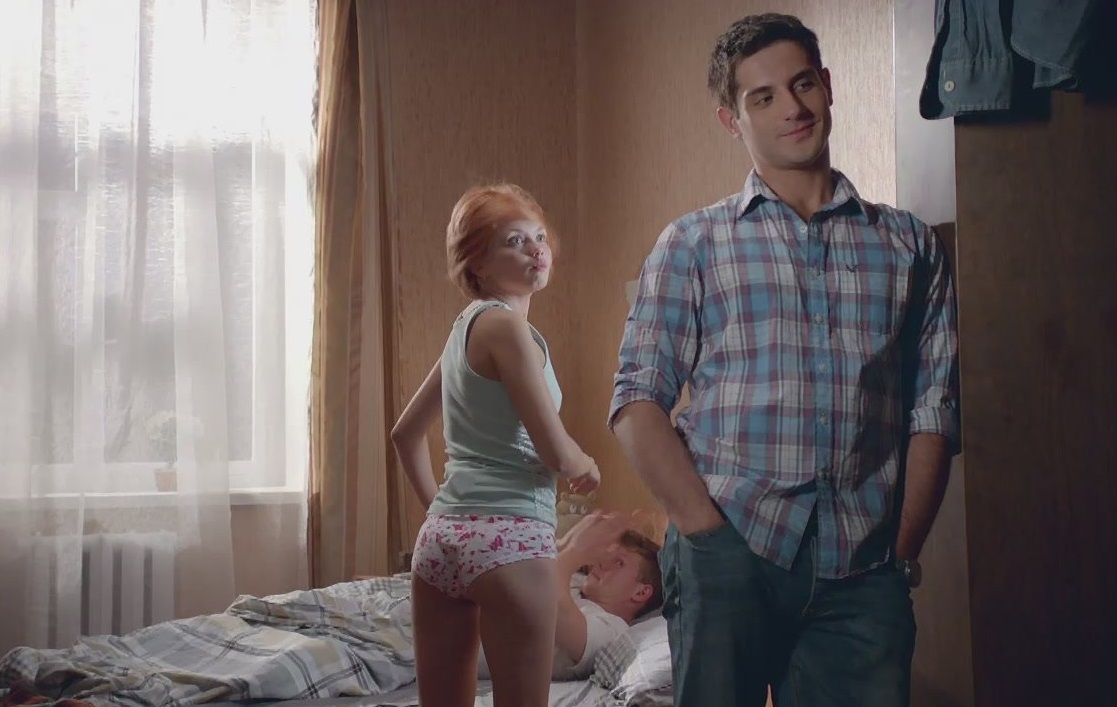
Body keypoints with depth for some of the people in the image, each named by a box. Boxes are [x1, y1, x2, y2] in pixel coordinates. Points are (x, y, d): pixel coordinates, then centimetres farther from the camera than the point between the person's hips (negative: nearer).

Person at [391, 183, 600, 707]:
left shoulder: (465, 327, 16)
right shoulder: (504, 325, -9)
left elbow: (405, 433, 25)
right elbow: (557, 454, -12)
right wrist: (588, 467, 8)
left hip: (441, 536, 9)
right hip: (510, 538, -9)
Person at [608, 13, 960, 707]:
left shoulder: (909, 245, 13)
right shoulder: (691, 245, 7)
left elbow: (933, 412, 9)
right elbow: (638, 405, 0)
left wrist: (904, 549, 0)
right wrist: (709, 532, -9)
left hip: (863, 570, 2)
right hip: (728, 559, -1)